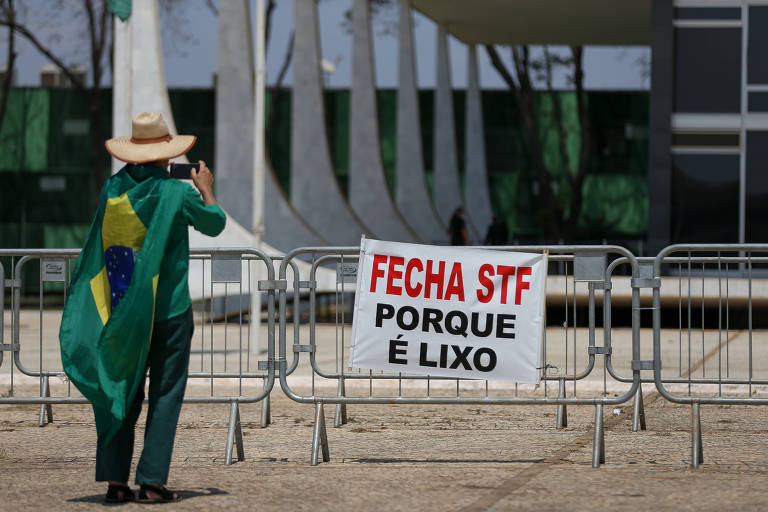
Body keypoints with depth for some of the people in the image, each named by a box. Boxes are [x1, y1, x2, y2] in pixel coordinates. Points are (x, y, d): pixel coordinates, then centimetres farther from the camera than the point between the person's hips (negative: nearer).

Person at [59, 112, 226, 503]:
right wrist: (206, 189, 25)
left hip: (123, 313, 4)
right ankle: (152, 481, -4)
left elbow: (96, 254, 12)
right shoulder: (178, 193, -11)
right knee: (165, 394, 1)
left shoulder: (114, 189, 0)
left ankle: (115, 479, 5)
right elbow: (214, 224, 7)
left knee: (121, 392, 10)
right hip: (170, 311, -4)